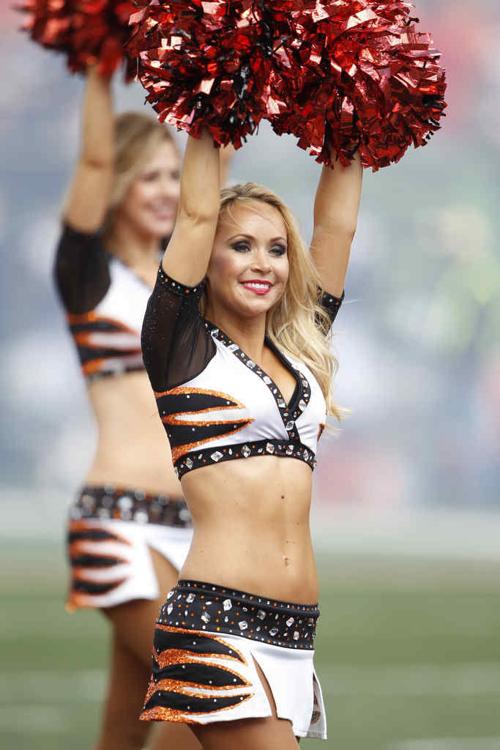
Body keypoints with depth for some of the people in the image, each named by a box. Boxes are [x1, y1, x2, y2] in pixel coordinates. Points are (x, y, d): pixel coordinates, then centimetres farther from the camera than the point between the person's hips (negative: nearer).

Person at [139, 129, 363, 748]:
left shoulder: (299, 349, 18)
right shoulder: (185, 348, 3)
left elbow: (336, 225, 20)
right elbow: (197, 213, 2)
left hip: (295, 632, 6)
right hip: (216, 621, -6)